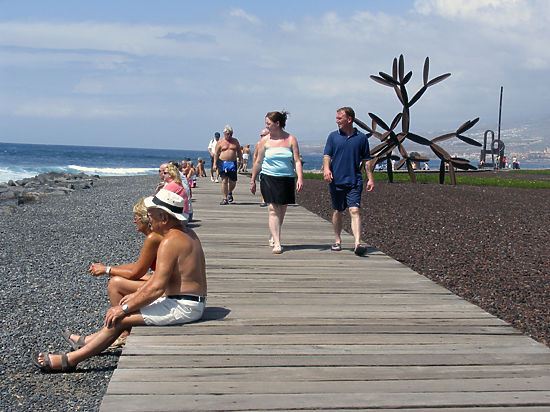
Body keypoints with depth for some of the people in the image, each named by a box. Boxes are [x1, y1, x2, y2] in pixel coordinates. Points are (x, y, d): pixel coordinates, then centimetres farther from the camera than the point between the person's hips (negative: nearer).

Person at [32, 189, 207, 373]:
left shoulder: (170, 241, -21)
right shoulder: (186, 233, 11)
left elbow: (157, 288, -23)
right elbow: (160, 275, 19)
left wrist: (124, 308, -14)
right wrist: (136, 295, 17)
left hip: (182, 308, -10)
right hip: (194, 303, 10)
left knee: (119, 319, -7)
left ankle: (69, 360, 0)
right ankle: (87, 341, 31)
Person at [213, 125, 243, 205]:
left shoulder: (235, 141, 12)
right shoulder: (220, 142, 4)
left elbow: (239, 152, 17)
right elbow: (216, 153, 2)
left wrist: (240, 159, 6)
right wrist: (215, 164, -5)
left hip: (233, 163, 2)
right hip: (222, 163, -2)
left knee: (233, 181, 1)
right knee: (224, 181, -8)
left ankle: (230, 193, 31)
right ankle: (225, 198, -4)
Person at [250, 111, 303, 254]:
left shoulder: (291, 139, 2)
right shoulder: (265, 140, 4)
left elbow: (297, 161, 0)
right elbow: (258, 162, 9)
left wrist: (300, 178, -12)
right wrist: (253, 180, 10)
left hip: (287, 179, 1)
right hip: (269, 178, -1)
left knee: (282, 210, 9)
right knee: (272, 209, -11)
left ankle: (274, 236, 32)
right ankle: (277, 243, -13)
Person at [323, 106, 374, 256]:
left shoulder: (361, 138, 7)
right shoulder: (333, 136, 8)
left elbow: (366, 160, 12)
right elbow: (327, 155, 4)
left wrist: (370, 178, 7)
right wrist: (326, 168, -17)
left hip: (354, 181, -1)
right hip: (336, 180, 1)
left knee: (355, 210, -12)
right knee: (337, 211, 10)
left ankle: (357, 243, -20)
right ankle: (337, 240, 24)